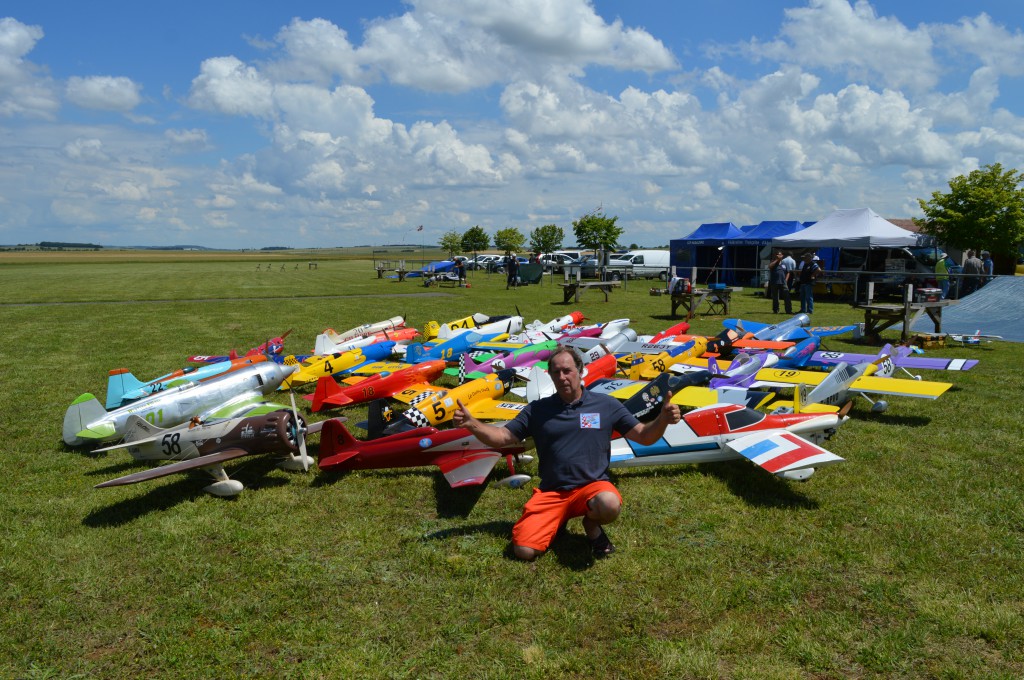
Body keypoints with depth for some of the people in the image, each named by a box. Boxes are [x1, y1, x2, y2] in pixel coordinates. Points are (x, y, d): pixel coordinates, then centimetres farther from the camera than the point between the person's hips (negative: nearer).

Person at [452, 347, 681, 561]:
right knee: (523, 550, -20)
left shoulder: (606, 405, 5)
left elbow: (644, 436, 5)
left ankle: (592, 524, 1)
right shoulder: (537, 410, 7)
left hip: (592, 486, -1)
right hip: (550, 493, 1)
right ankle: (557, 520, 13)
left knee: (609, 505, -37)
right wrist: (471, 423, -10)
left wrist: (662, 419, -16)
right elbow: (502, 437, 6)